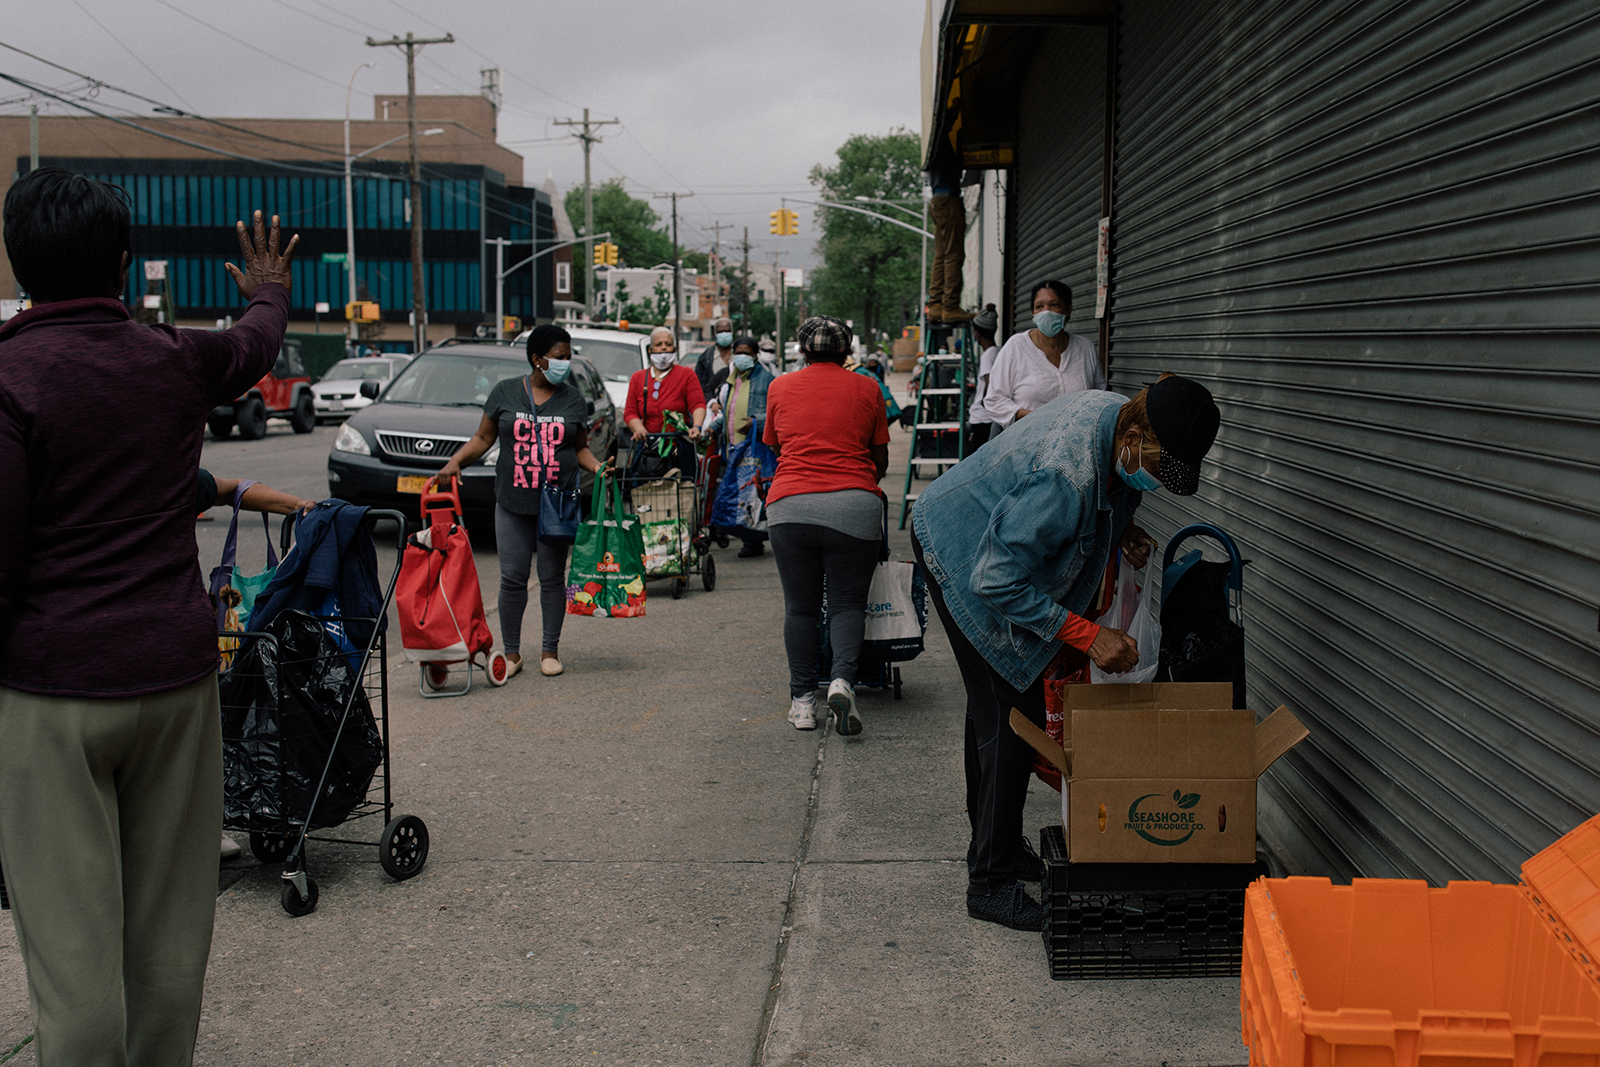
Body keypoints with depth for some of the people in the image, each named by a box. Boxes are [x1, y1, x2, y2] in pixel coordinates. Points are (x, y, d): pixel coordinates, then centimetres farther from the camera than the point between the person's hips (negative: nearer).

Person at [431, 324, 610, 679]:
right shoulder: (506, 392, 3)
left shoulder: (573, 399, 7)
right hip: (512, 503, -1)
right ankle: (511, 652, 12)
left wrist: (597, 466, -8)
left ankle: (550, 650, 17)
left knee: (552, 577, 5)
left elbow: (580, 448, 11)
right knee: (513, 578, 0)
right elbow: (483, 438, 6)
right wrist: (455, 461, -8)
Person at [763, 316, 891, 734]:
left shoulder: (780, 387, 15)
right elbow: (881, 461, 17)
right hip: (854, 504, -1)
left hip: (790, 505, 1)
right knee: (848, 602, 7)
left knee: (800, 606, 9)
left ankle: (802, 700, 9)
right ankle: (843, 680, -14)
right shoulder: (866, 388, 12)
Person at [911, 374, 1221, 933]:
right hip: (957, 554, -10)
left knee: (992, 703, 18)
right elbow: (996, 582, -36)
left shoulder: (1118, 415, -11)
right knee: (1012, 709, -12)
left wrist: (1120, 532, -6)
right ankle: (991, 884, -4)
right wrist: (1088, 636, -36)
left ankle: (991, 845, 34)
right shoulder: (1065, 475, -39)